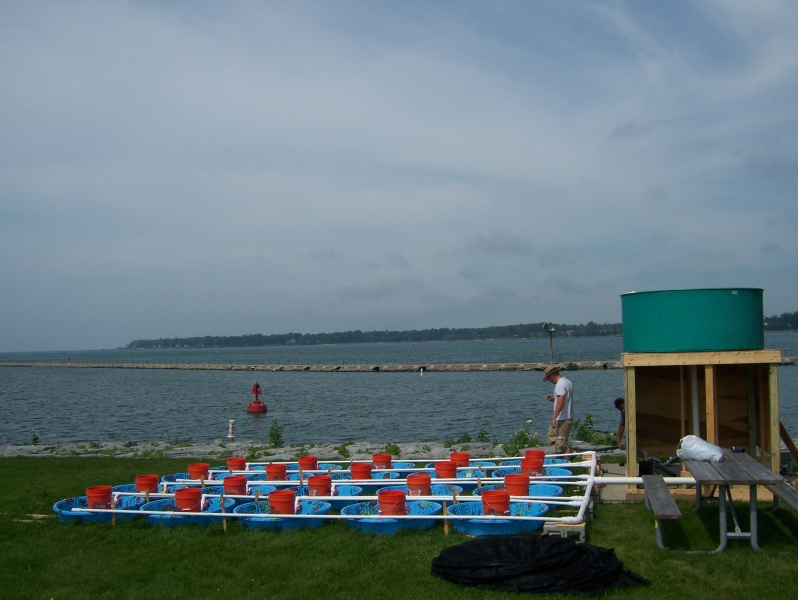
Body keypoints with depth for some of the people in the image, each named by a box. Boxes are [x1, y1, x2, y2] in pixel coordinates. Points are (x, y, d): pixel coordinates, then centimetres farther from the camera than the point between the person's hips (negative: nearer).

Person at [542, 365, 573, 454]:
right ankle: (569, 451, 10)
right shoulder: (568, 382, 14)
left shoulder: (560, 385, -17)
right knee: (550, 437, 16)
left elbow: (560, 403, -24)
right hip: (568, 418, 10)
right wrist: (553, 399, 15)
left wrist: (554, 418, -23)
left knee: (561, 444, -5)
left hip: (562, 419, -10)